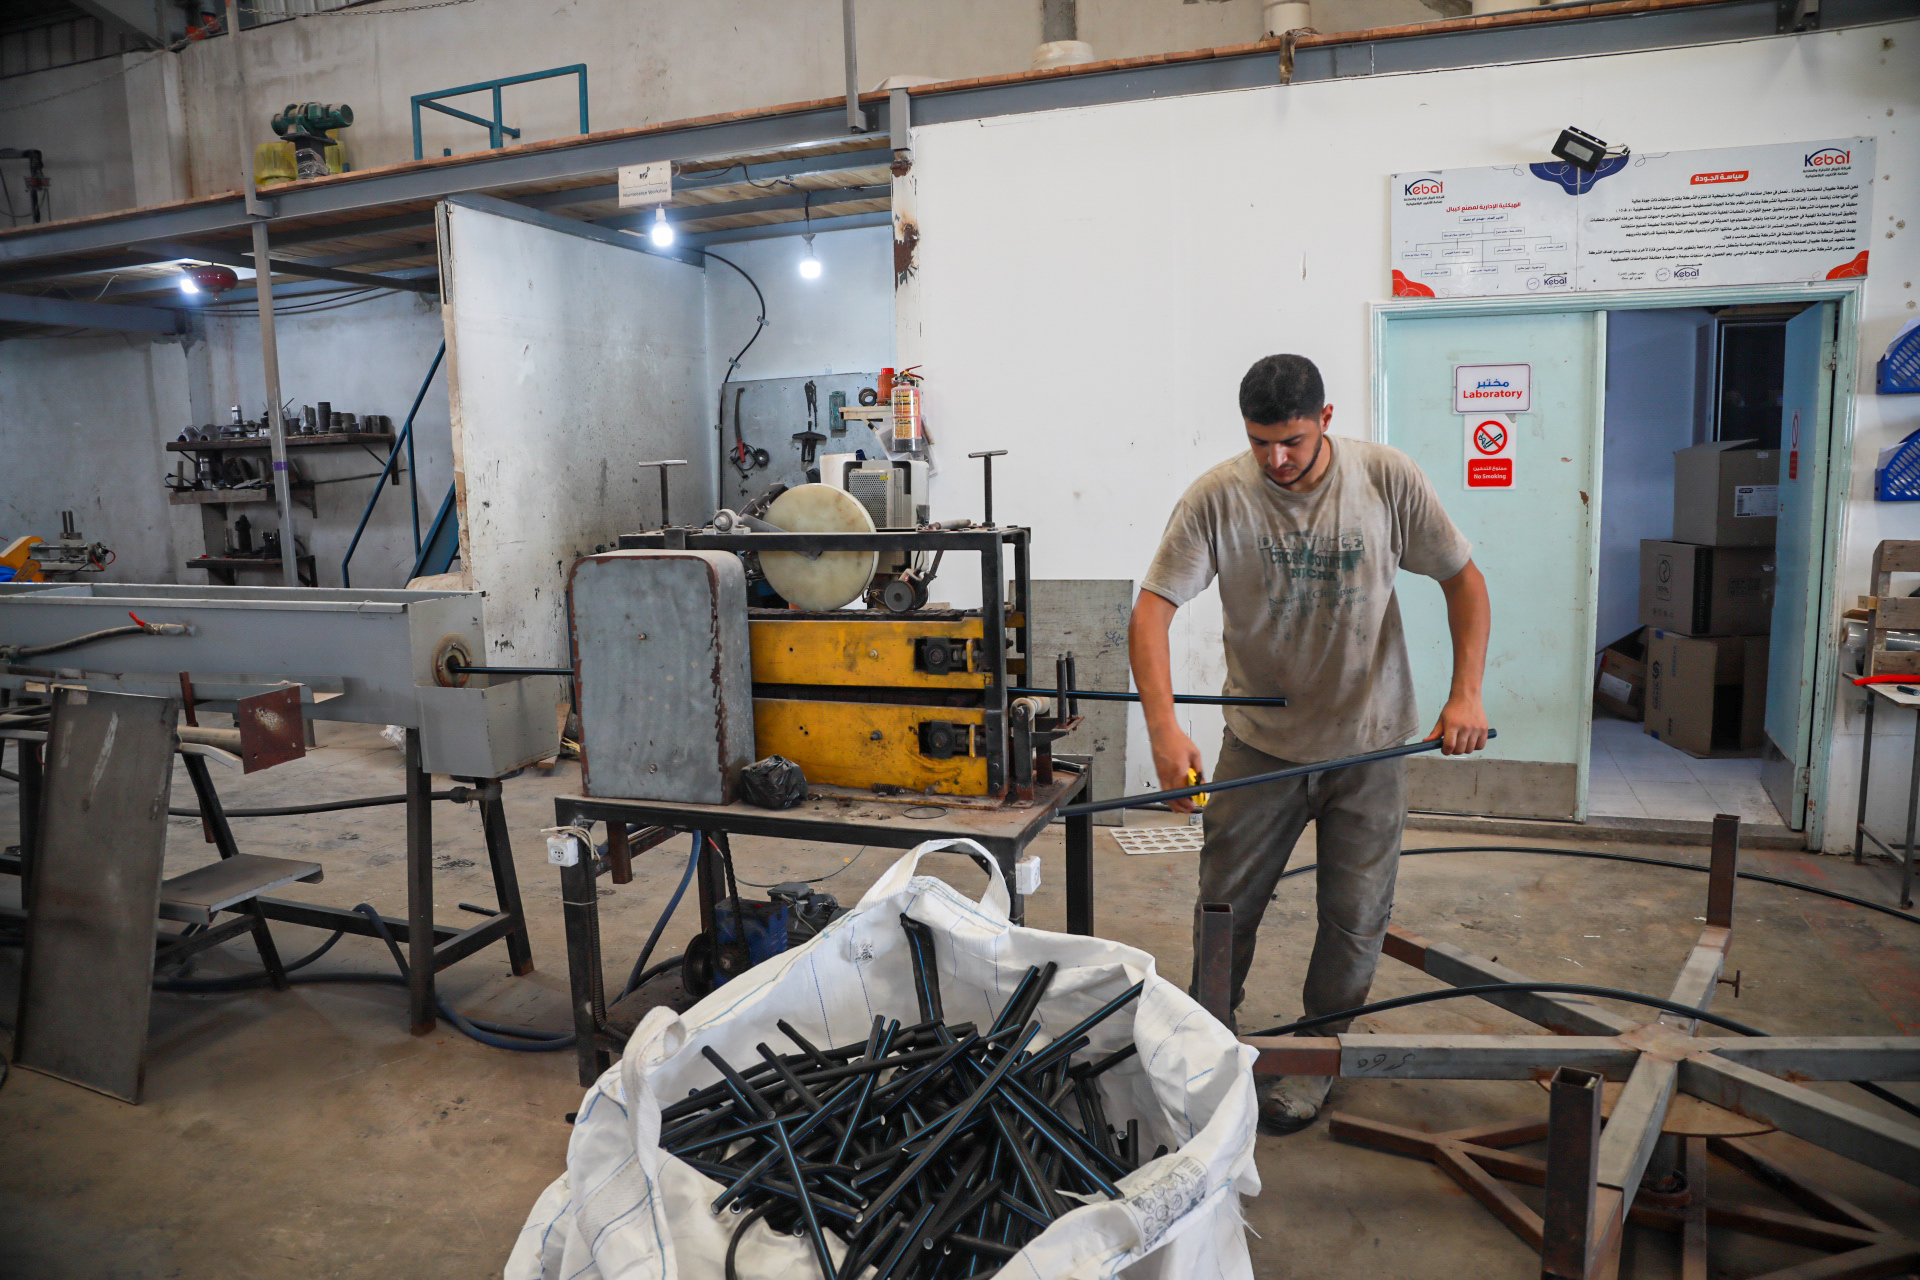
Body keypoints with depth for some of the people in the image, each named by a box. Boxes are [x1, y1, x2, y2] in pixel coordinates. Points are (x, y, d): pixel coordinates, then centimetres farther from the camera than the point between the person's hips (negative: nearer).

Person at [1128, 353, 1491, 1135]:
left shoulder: (1386, 479, -10)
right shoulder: (1218, 497, -13)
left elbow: (1463, 578, 0)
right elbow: (1152, 608, -17)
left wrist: (1466, 694, -13)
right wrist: (1164, 727, -31)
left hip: (1368, 743, 1)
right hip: (1259, 739, 0)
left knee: (1356, 917, 8)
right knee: (1224, 907, 8)